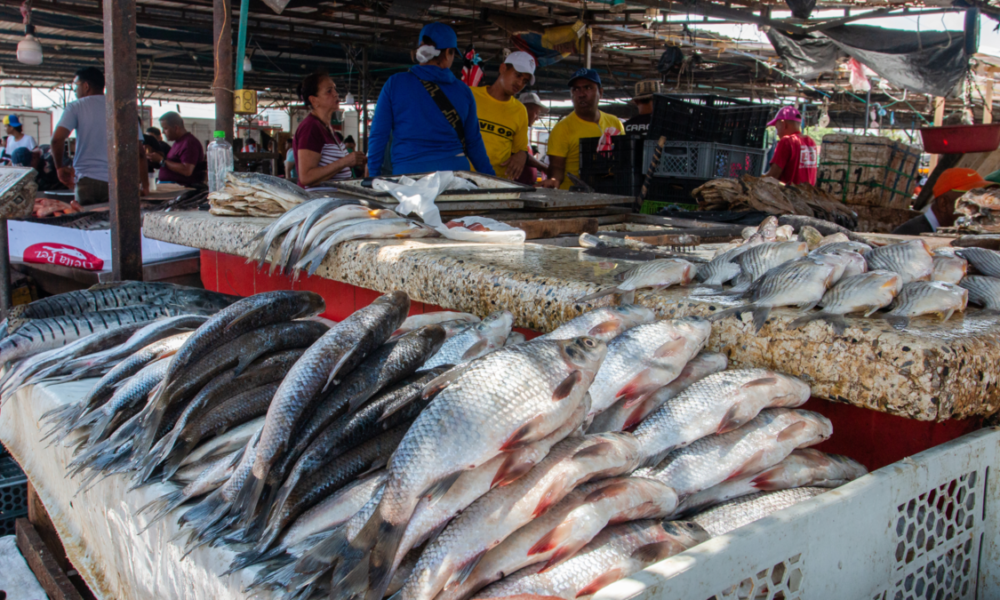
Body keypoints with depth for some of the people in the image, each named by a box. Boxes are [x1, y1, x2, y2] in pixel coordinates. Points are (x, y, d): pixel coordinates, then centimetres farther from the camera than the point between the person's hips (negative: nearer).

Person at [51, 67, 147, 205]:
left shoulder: (76, 107, 3)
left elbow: (57, 139, -10)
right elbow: (139, 152, 4)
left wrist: (60, 167, 6)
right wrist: (145, 185, 8)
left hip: (87, 180, -2)